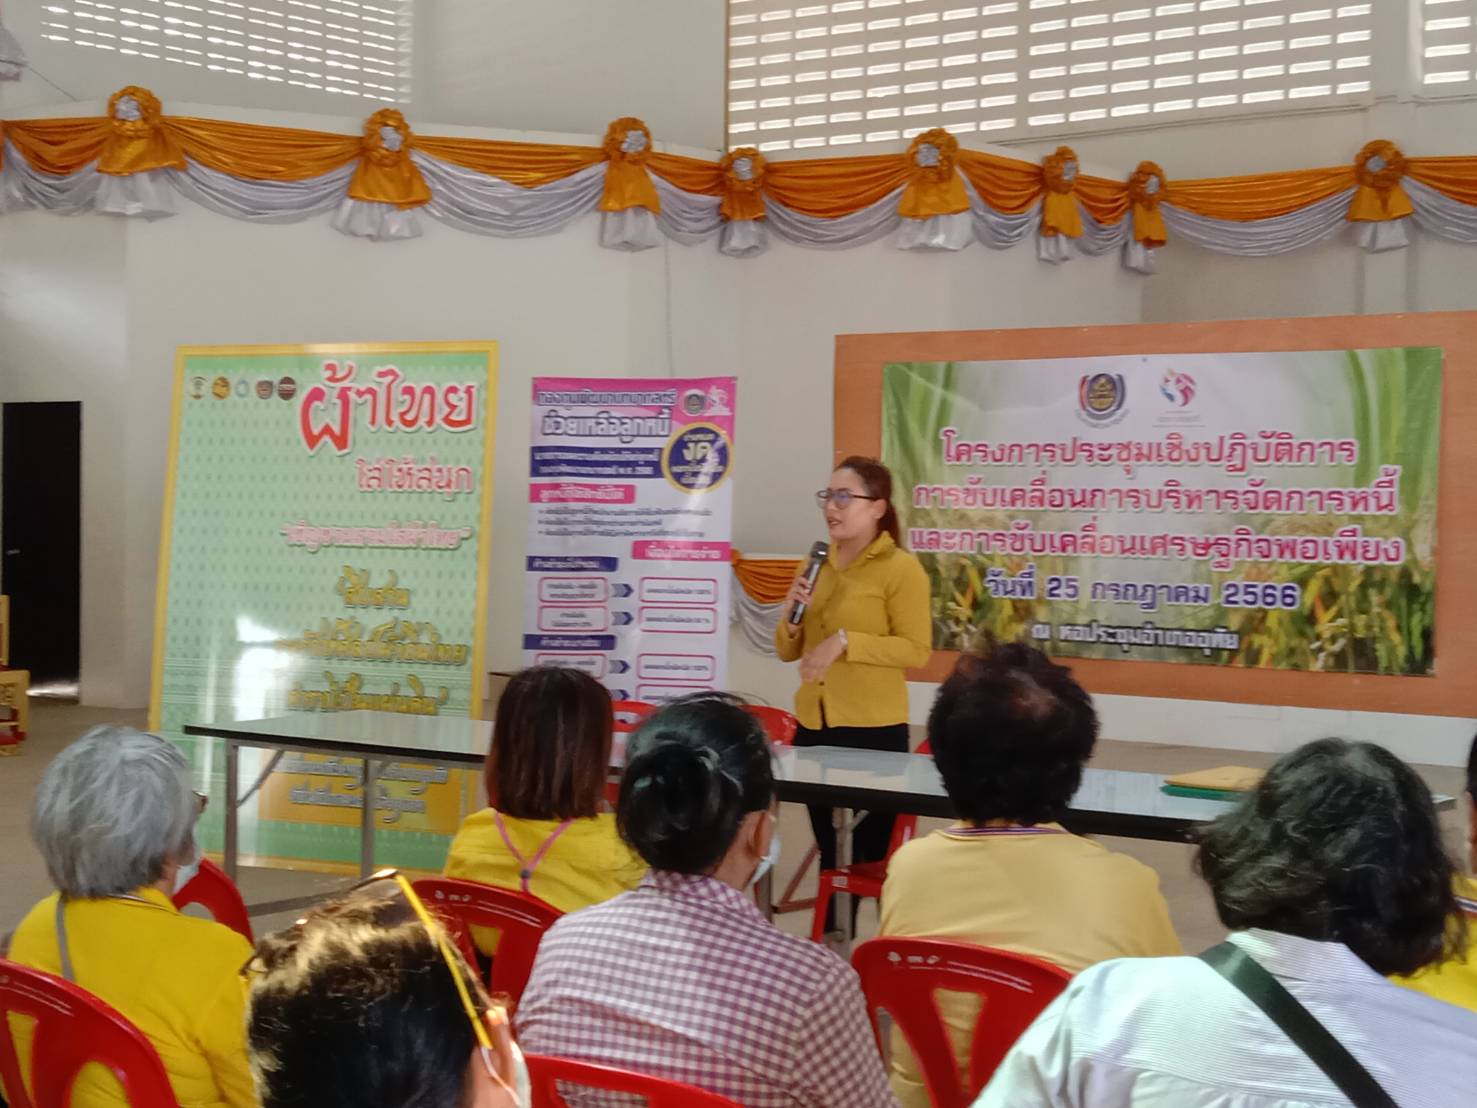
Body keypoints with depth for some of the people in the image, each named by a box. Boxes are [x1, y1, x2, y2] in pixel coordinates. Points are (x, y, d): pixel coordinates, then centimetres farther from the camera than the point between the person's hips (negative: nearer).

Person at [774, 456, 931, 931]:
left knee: (870, 853, -1)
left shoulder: (901, 568, -8)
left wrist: (845, 641, -21)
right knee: (829, 850, 15)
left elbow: (916, 650, -15)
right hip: (814, 725, 6)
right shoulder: (818, 565, 10)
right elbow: (788, 652, 15)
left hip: (873, 730, -6)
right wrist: (791, 616, -5)